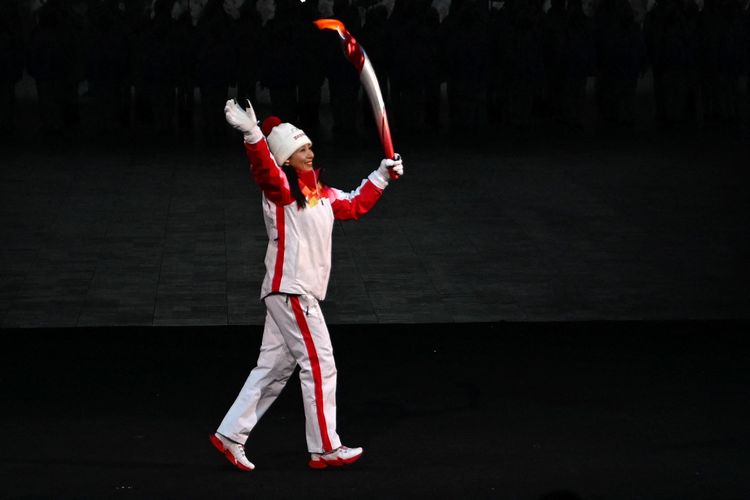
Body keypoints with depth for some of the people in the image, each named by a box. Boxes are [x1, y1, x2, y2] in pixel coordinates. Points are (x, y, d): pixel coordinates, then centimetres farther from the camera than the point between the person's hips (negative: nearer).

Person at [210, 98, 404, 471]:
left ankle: (230, 435, 15)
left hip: (300, 292, 9)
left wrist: (382, 176, 25)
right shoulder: (280, 188, -9)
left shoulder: (321, 193, 17)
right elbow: (264, 167, -31)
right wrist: (252, 134, -48)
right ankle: (325, 449, 1)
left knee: (273, 369, 11)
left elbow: (354, 205, 32)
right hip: (290, 290, -9)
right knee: (320, 366, -5)